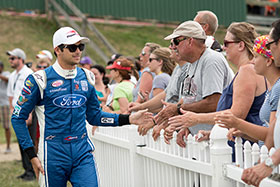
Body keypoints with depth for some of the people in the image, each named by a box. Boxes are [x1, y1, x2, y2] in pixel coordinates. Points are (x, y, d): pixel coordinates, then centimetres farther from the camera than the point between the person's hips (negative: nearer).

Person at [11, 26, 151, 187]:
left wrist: (128, 119, 8)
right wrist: (32, 155, -7)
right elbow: (18, 117, -2)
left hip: (82, 151, 3)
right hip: (54, 154, -3)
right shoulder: (41, 79, -6)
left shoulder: (86, 78, 9)